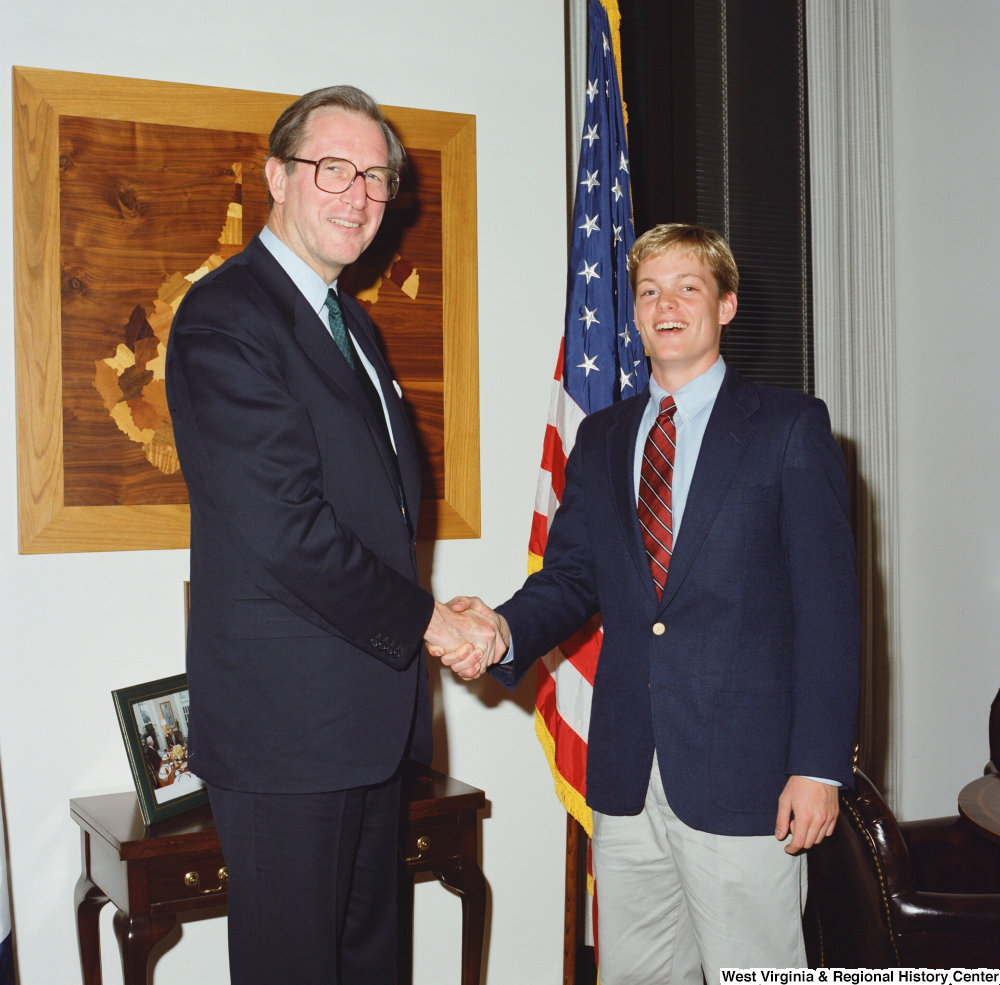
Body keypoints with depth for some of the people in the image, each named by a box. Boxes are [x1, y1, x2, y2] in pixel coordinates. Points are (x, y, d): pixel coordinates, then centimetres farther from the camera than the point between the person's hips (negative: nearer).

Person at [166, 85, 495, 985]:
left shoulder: (351, 323, 17)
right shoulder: (227, 318, -14)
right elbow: (283, 529, -22)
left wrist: (433, 619, 3)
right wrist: (422, 620, -11)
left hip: (368, 714, 9)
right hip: (285, 720, -9)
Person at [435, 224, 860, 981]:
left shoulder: (790, 427, -1)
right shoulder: (601, 437, 14)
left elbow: (828, 605, -6)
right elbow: (570, 578, 10)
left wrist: (820, 766, -12)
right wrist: (506, 630, -12)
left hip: (743, 775, -4)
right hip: (626, 774, 5)